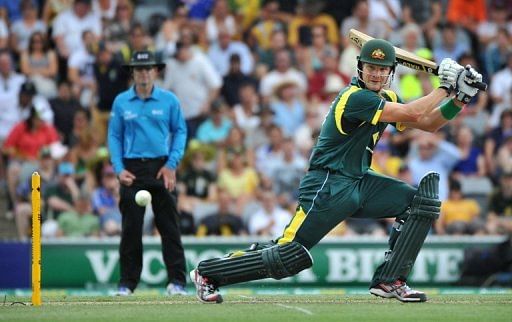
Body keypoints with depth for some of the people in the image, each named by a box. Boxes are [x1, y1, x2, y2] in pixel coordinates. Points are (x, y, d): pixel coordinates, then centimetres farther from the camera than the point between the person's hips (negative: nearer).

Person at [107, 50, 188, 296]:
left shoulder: (169, 100, 5)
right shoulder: (121, 102, 7)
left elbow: (180, 131, 6)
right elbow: (114, 136, 8)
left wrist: (172, 164, -5)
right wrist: (119, 169, -3)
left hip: (161, 167, -1)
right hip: (132, 169, 1)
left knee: (169, 225, -4)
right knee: (131, 227, 0)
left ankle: (176, 281, -3)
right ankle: (127, 282, 6)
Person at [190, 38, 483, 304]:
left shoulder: (387, 98, 11)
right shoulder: (355, 97, -18)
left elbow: (428, 124, 11)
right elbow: (413, 114, -24)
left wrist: (459, 99, -2)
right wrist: (446, 87, -15)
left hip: (360, 183, 9)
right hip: (328, 188, -9)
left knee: (423, 200, -4)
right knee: (287, 256, -13)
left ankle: (389, 281, -5)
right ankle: (208, 272, 4)